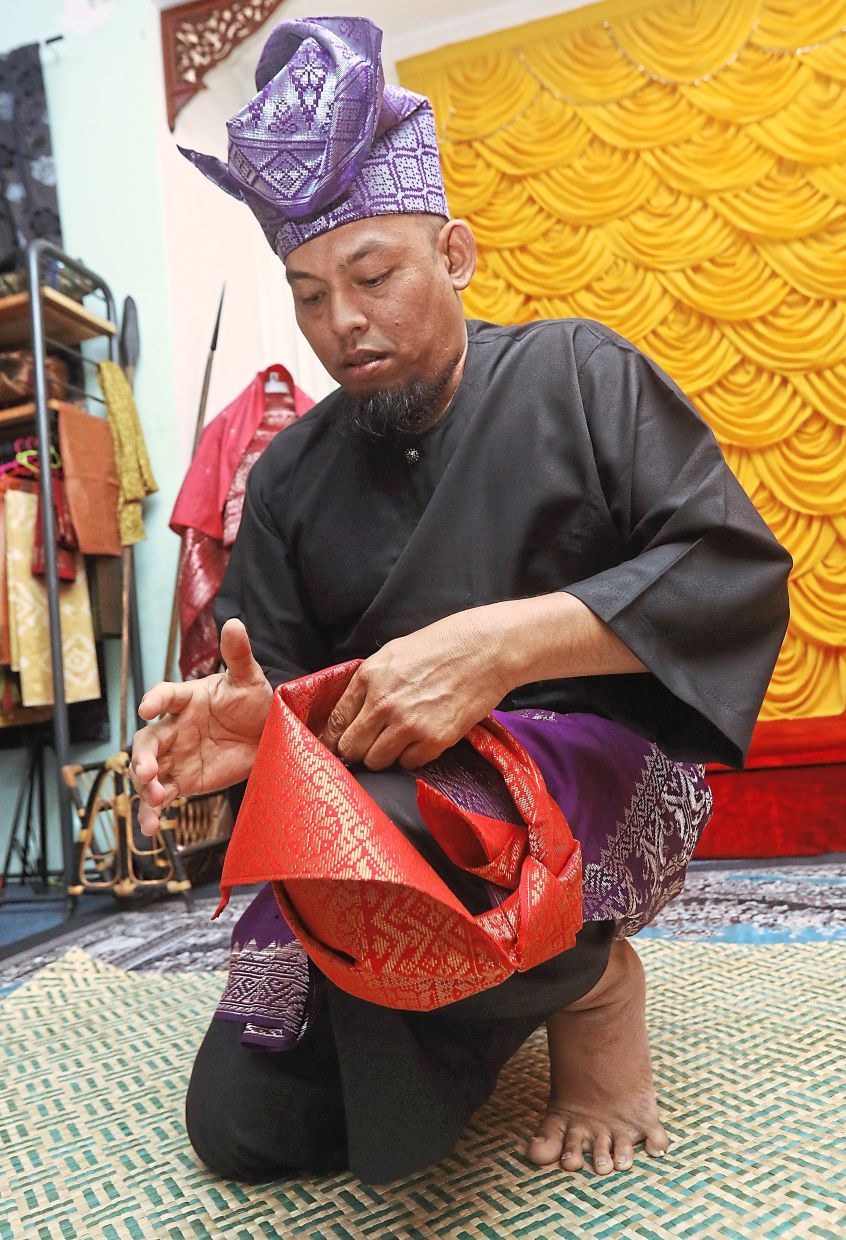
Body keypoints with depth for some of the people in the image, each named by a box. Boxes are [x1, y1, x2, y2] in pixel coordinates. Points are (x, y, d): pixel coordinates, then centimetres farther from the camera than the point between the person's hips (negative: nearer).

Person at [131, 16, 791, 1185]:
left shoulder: (577, 374, -2)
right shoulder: (291, 474, 8)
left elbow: (738, 571, -13)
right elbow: (274, 684, 5)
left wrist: (495, 644, -26)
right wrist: (244, 724, -21)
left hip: (587, 766, -4)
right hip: (369, 804, 5)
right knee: (243, 1125, -5)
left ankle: (590, 980, -4)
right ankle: (498, 999, 20)